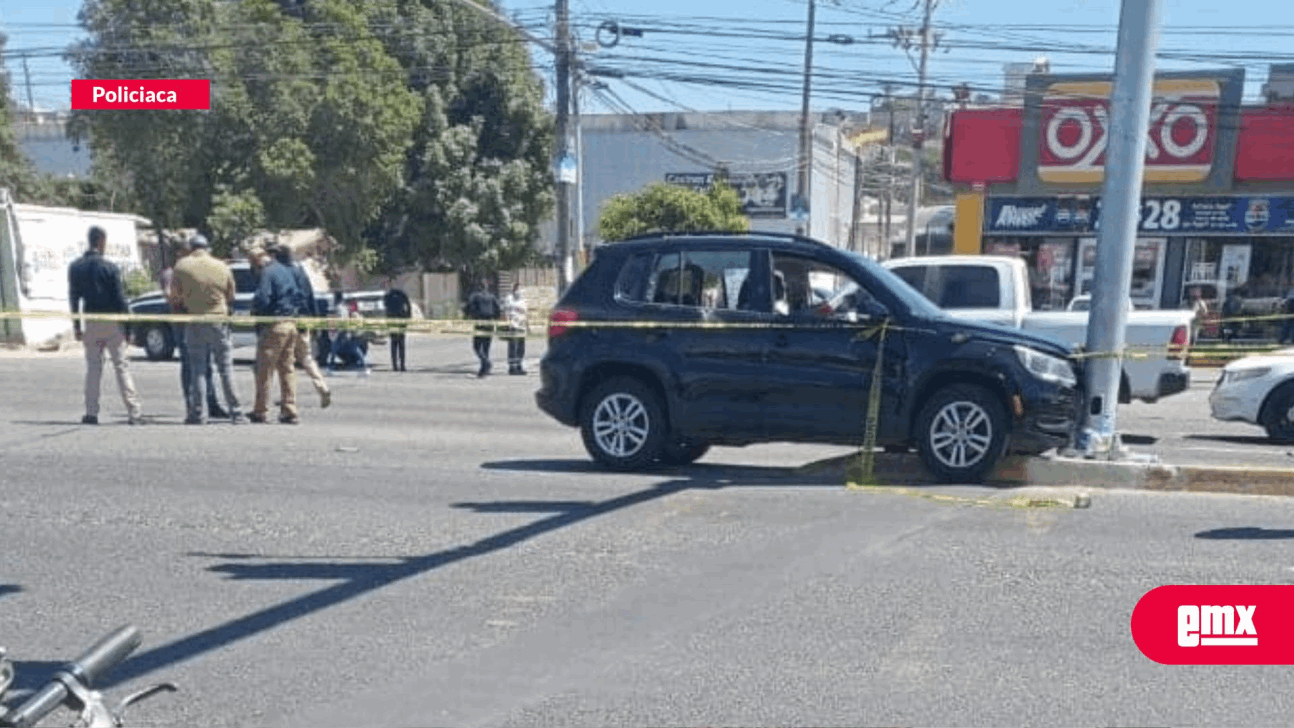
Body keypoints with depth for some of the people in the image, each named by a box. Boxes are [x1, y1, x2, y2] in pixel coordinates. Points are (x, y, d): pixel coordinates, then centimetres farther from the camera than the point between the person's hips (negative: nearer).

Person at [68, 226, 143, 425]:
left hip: (91, 323, 4)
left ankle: (91, 412, 9)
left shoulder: (75, 267, 4)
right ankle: (134, 412, -2)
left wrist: (76, 326, 15)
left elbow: (73, 298, 8)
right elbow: (119, 298, -9)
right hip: (111, 322, -4)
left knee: (93, 367, 11)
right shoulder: (110, 267, -10)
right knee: (121, 366, 0)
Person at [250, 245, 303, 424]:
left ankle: (260, 411, 7)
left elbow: (262, 299, -16)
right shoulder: (289, 273, 15)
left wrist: (254, 311, 0)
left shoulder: (269, 272, -9)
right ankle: (289, 411, 9)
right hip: (291, 323, 7)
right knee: (287, 369, 10)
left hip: (274, 324, -7)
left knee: (264, 369, 2)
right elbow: (297, 297, 18)